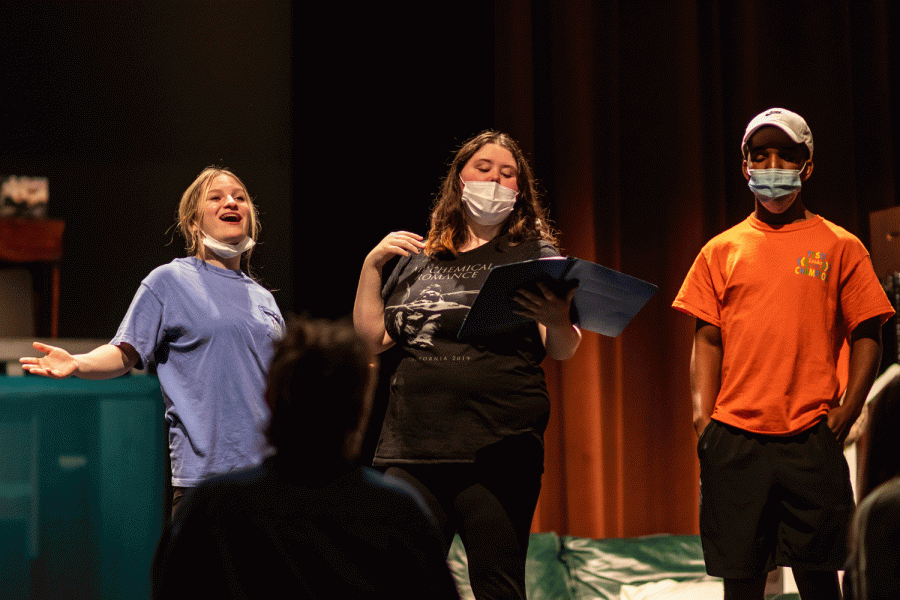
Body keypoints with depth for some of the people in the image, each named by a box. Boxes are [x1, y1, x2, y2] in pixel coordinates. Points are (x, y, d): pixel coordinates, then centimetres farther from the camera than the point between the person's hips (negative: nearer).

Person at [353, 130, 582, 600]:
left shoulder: (535, 253, 8)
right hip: (412, 449, 3)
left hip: (498, 451, -3)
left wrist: (557, 321, -23)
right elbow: (372, 337, 15)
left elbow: (563, 351, 0)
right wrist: (372, 265, 5)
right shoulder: (418, 259, 17)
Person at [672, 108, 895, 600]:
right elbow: (707, 341, 9)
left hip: (812, 439, -1)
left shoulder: (839, 247, 7)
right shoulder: (721, 251, 11)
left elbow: (867, 337, 6)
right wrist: (703, 419, -3)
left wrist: (845, 412, -5)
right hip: (734, 440, 2)